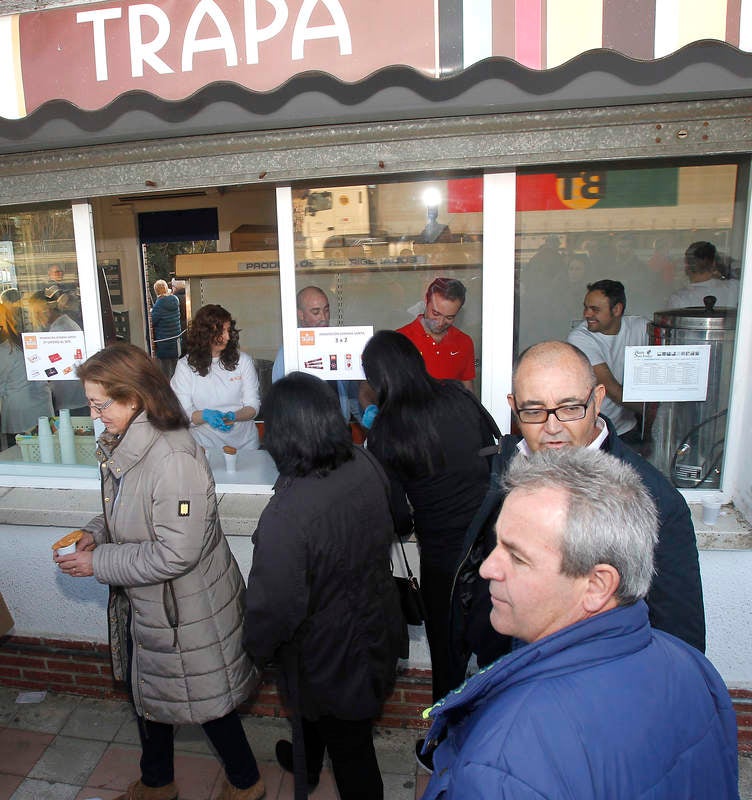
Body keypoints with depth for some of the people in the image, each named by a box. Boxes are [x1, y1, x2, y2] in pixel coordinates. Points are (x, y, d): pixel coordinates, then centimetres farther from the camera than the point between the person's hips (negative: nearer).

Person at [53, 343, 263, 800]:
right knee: (148, 693, 28)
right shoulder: (123, 445, -2)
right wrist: (96, 533, -4)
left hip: (186, 610, -9)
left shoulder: (174, 459, -32)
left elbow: (176, 553, -31)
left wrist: (98, 564, -21)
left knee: (204, 699, 14)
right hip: (143, 605, 9)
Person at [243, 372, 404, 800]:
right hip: (375, 630, 7)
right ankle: (305, 762, 62)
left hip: (333, 656, -7)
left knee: (350, 750, 21)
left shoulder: (286, 516, -37)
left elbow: (274, 606, -26)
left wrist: (258, 649, -5)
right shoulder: (368, 466, -17)